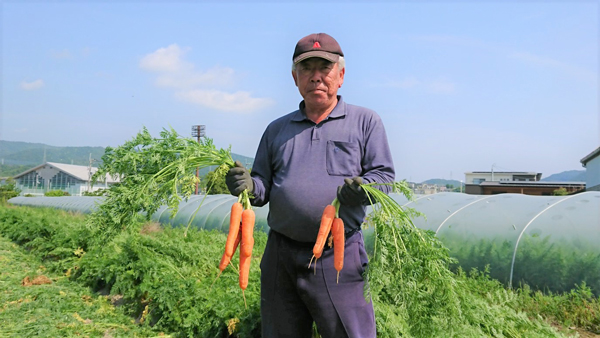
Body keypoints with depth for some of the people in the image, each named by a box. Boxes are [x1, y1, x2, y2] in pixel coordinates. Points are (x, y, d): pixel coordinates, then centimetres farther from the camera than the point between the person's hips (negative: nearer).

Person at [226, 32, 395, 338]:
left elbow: (384, 175, 2)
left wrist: (362, 188, -19)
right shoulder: (277, 129, 17)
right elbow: (264, 186, 17)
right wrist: (249, 186, -6)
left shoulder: (365, 121, 8)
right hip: (280, 254, 4)